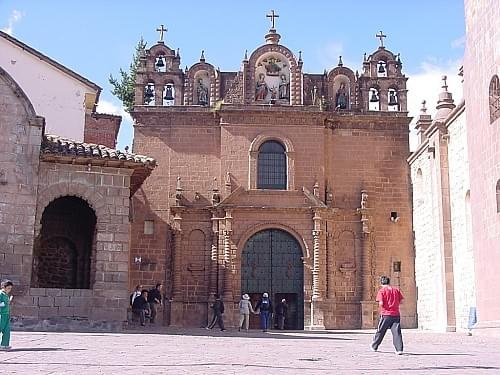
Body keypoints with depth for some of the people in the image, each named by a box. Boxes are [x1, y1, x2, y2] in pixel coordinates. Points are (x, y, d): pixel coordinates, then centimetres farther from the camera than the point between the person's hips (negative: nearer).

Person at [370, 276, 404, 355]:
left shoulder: (382, 291, -4)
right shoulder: (396, 290, 7)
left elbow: (381, 303, -14)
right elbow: (401, 300, 4)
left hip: (386, 315, -2)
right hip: (396, 314, 2)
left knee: (380, 331, 11)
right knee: (397, 332, -2)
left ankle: (374, 346, 27)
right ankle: (399, 349, -11)